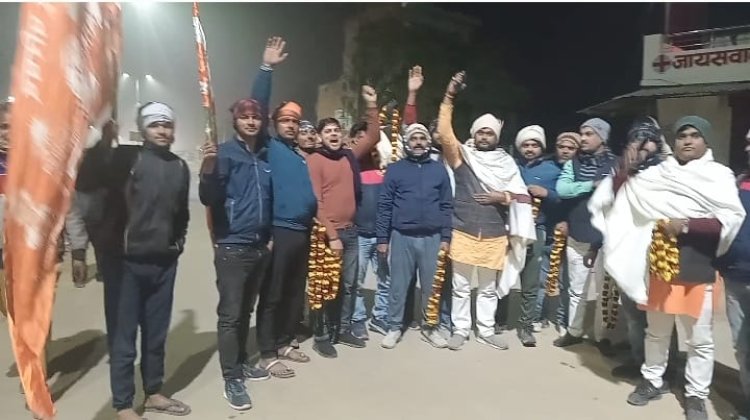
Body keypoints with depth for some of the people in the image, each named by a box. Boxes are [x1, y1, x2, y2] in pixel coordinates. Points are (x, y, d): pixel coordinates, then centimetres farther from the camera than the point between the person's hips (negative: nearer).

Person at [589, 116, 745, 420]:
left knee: (700, 339, 7)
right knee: (657, 331, 17)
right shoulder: (658, 172, 5)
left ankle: (695, 395, 24)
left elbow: (731, 220, -12)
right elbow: (619, 196, 7)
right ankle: (653, 381, 33)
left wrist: (685, 225, -20)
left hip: (697, 267, -2)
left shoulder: (719, 175, -2)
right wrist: (627, 169, -7)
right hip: (659, 263, 3)